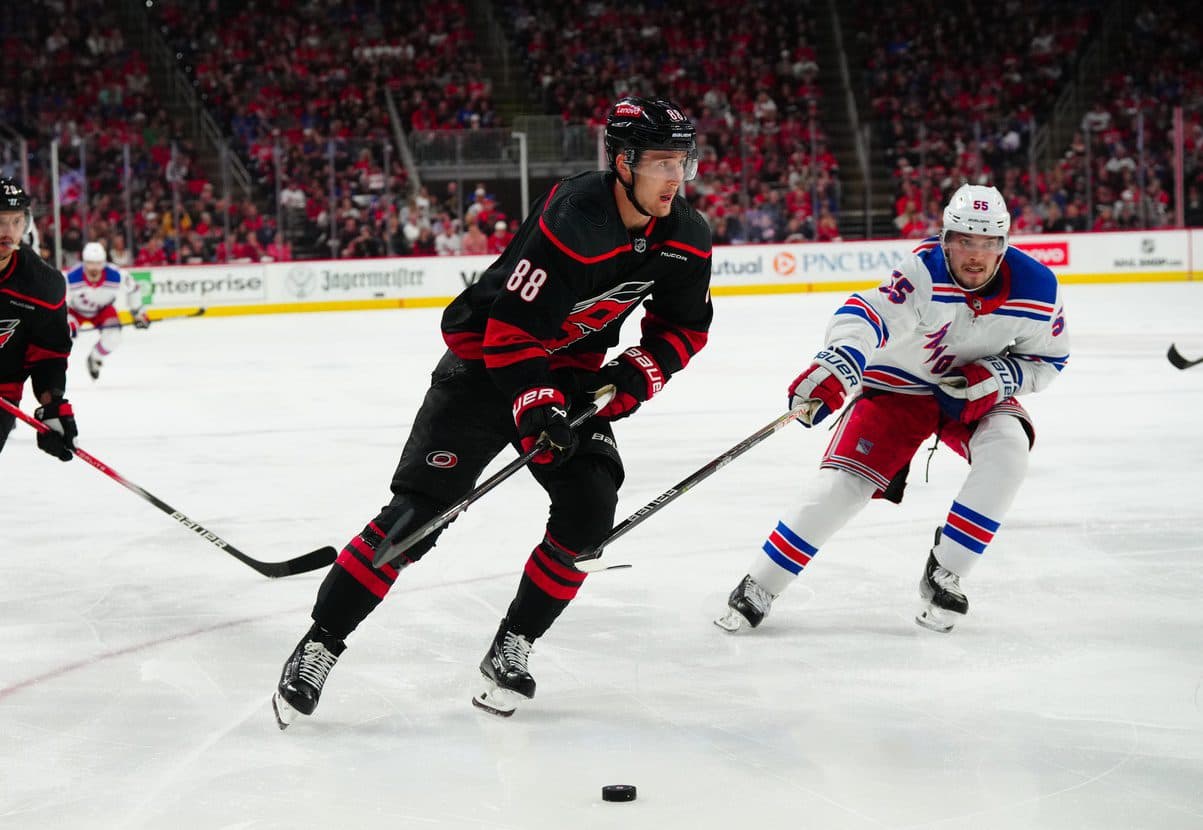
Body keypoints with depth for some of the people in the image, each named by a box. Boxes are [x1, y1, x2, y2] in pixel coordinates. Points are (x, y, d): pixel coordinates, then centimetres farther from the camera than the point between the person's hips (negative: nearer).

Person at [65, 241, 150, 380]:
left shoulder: (116, 276, -31)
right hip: (76, 309, -1)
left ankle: (94, 359, 15)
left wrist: (138, 313, -1)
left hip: (103, 309, 2)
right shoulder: (72, 278, -36)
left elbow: (133, 289, -9)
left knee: (113, 337, -19)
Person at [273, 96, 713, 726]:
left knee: (590, 509, -13)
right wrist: (533, 408, -32)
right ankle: (319, 645, -1)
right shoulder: (573, 220, -30)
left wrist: (636, 375, -9)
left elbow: (684, 326, 7)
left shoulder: (684, 239, -7)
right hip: (488, 363, -6)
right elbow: (511, 328, -28)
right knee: (417, 512, -11)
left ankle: (511, 649, 3)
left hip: (570, 372, 6)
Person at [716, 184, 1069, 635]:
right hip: (898, 384, -3)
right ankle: (758, 588, -3)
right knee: (843, 480, -15)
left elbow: (1048, 358, -3)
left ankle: (943, 576, -13)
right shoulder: (926, 271, -29)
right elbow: (867, 314, -44)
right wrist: (837, 365, -64)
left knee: (1007, 449, -27)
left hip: (976, 393, 3)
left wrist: (996, 376, -22)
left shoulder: (1037, 289, -19)